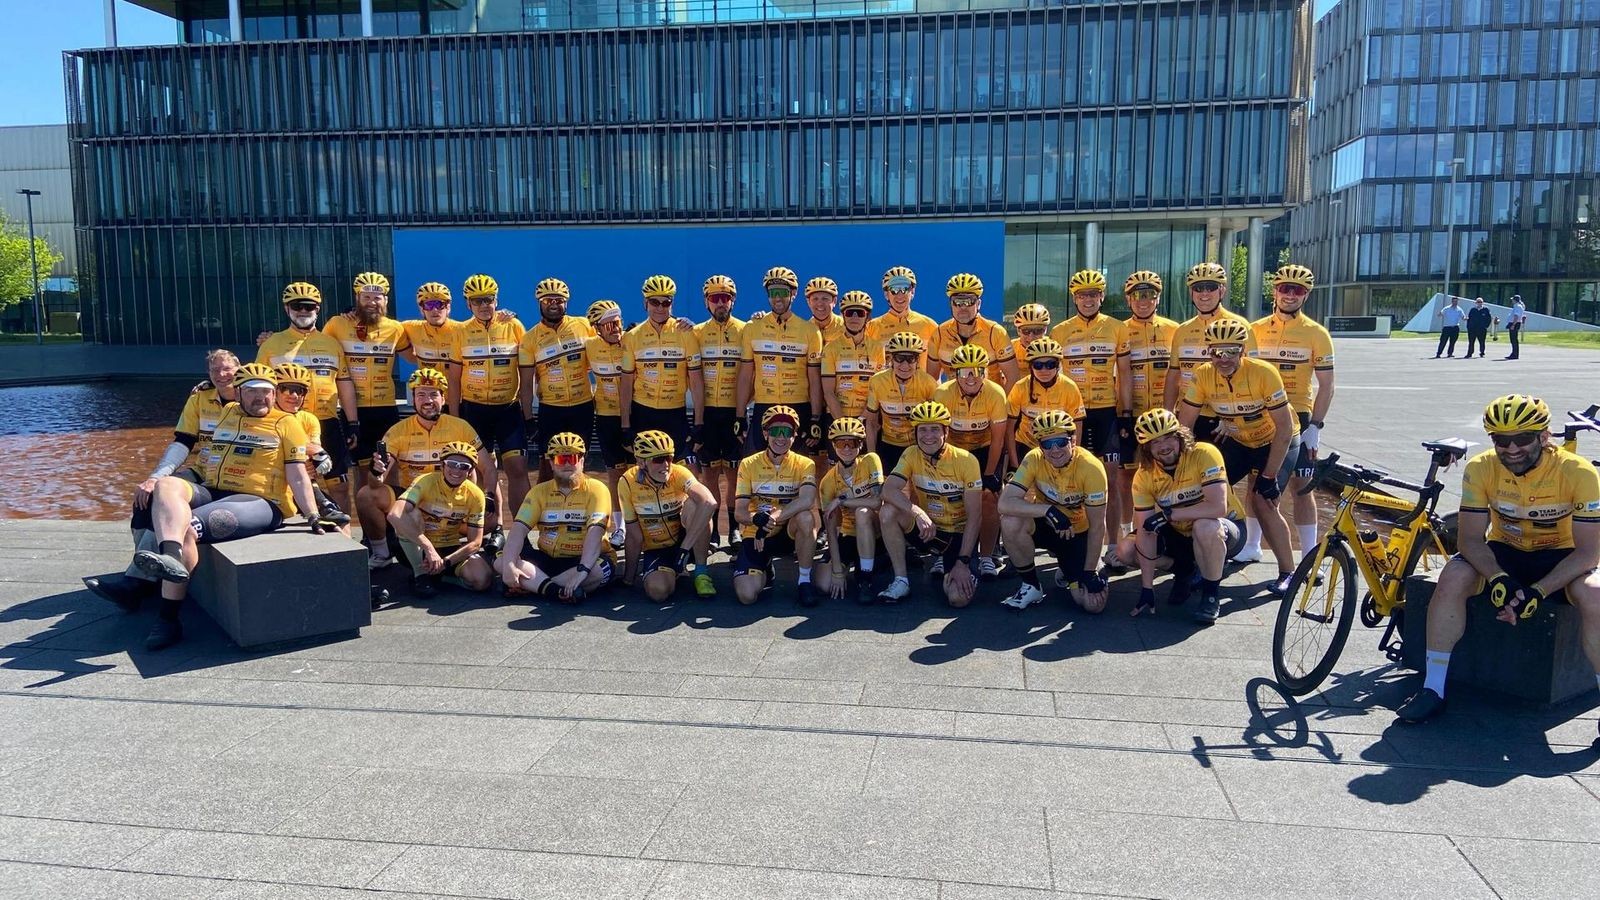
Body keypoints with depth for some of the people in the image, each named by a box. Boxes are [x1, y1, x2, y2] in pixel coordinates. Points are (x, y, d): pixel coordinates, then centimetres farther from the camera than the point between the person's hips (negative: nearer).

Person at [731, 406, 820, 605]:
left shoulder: (804, 464, -6)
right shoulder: (748, 465, -3)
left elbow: (807, 500, -26)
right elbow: (739, 512, -8)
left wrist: (772, 517, -37)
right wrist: (757, 519, -32)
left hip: (789, 533, -1)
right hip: (755, 535, 1)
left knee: (805, 517, -34)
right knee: (746, 595, -20)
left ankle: (805, 581, -15)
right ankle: (764, 569, 18)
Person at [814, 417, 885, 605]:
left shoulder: (870, 461, -13)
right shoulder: (829, 481, -7)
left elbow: (878, 501, -27)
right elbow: (831, 529, -11)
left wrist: (841, 501, -21)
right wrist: (837, 570, -17)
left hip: (875, 534, -3)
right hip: (849, 535, 3)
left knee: (862, 512, -36)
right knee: (824, 584, -18)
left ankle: (866, 580, -22)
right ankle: (851, 566, 18)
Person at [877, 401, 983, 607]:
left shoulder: (966, 461, -16)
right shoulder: (911, 455, -8)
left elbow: (974, 518, -14)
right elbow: (888, 490, -24)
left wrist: (963, 562, -19)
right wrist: (919, 513, -40)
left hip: (958, 534, -3)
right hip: (925, 529, 3)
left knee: (959, 598, -25)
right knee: (888, 512, -27)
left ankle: (946, 564, 11)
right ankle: (901, 581, -13)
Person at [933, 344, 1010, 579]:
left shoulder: (995, 393, -24)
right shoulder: (943, 393, -24)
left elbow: (997, 439, -16)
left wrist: (989, 475, -15)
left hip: (985, 449, 0)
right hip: (954, 450, 0)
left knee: (989, 496, -18)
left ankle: (986, 557, -4)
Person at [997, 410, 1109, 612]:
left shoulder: (1091, 468, -24)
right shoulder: (1034, 459, -21)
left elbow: (1097, 526, -17)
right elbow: (1005, 503, -33)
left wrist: (1089, 572, -15)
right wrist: (1048, 510, -43)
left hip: (1077, 533, -1)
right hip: (1044, 526, 1)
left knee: (1094, 604, -17)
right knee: (1011, 521, -34)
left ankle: (1068, 571, 20)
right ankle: (1030, 586, -10)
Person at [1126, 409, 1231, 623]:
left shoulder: (1204, 455, -24)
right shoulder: (1144, 476, -13)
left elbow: (1218, 507, -35)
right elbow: (1146, 531, -17)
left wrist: (1168, 514, -32)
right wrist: (1147, 589, -20)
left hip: (1213, 532, -5)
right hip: (1177, 535, 5)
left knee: (1206, 527, -39)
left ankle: (1210, 594, -14)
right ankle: (1184, 571, 14)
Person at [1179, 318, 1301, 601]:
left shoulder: (1263, 373, -30)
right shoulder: (1203, 376, -19)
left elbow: (1284, 428, -25)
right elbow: (1185, 424, -12)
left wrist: (1269, 475, -24)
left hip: (1276, 442, -4)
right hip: (1237, 441, 4)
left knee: (1263, 501, -18)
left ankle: (1288, 571, 0)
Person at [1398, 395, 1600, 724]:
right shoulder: (1481, 468, -17)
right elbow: (1471, 539, -15)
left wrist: (1537, 592, -33)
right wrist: (1498, 579, -35)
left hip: (1561, 558, -1)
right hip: (1503, 553, 2)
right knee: (1453, 577, -28)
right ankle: (1433, 689, -19)